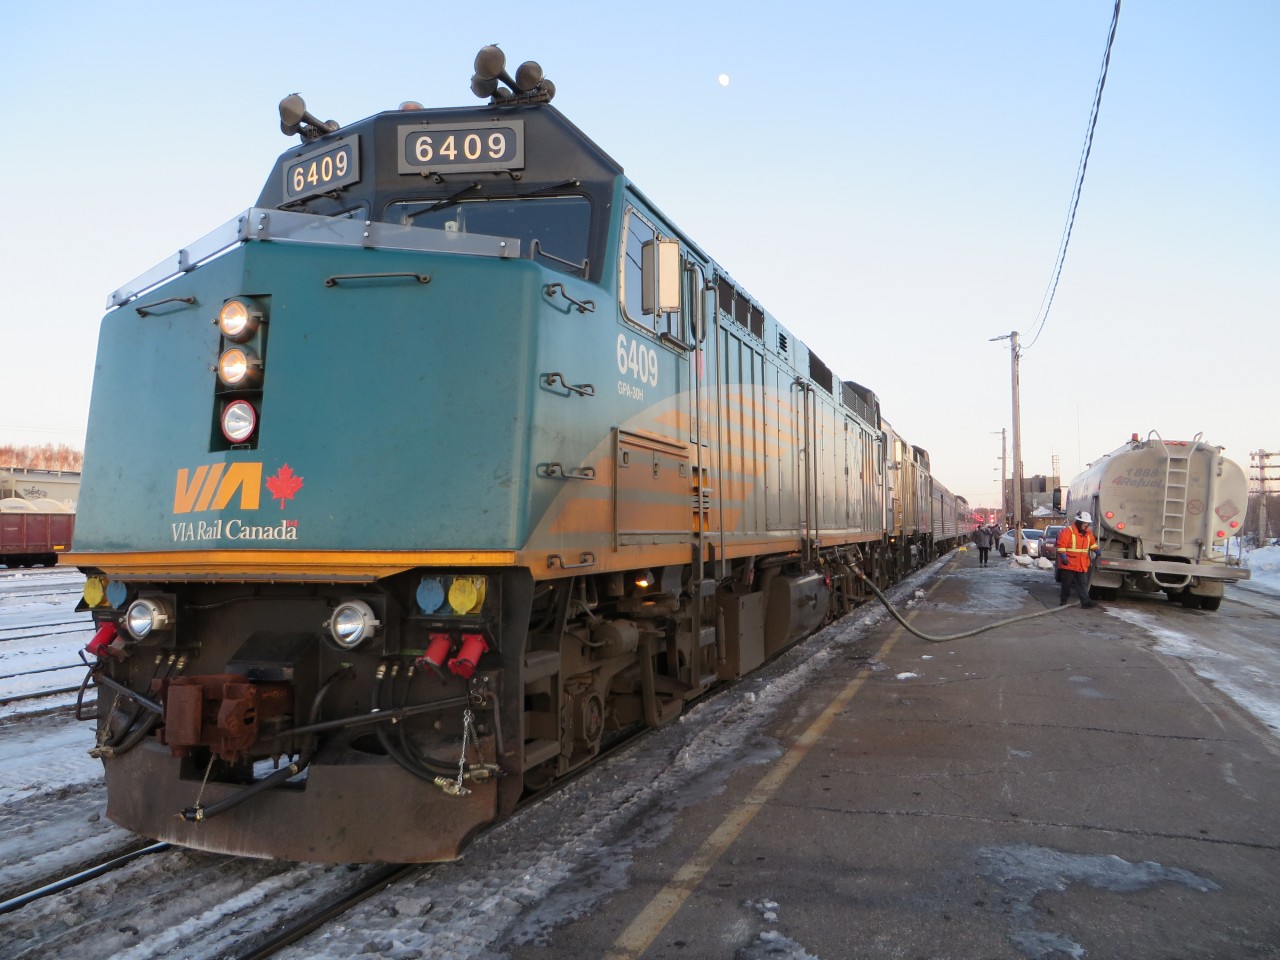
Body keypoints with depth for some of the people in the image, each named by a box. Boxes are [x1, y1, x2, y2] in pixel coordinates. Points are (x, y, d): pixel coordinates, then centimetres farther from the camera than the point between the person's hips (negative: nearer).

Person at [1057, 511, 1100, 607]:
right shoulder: (1068, 530, -12)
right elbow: (1061, 544, -16)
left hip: (1082, 564, 6)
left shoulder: (1088, 532, 10)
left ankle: (1085, 601, 0)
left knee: (1083, 583, 2)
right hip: (1069, 563, -6)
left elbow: (1092, 542, 28)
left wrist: (1096, 550, 17)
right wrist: (1063, 556, -22)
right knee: (1067, 583, 3)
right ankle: (1063, 600, 14)